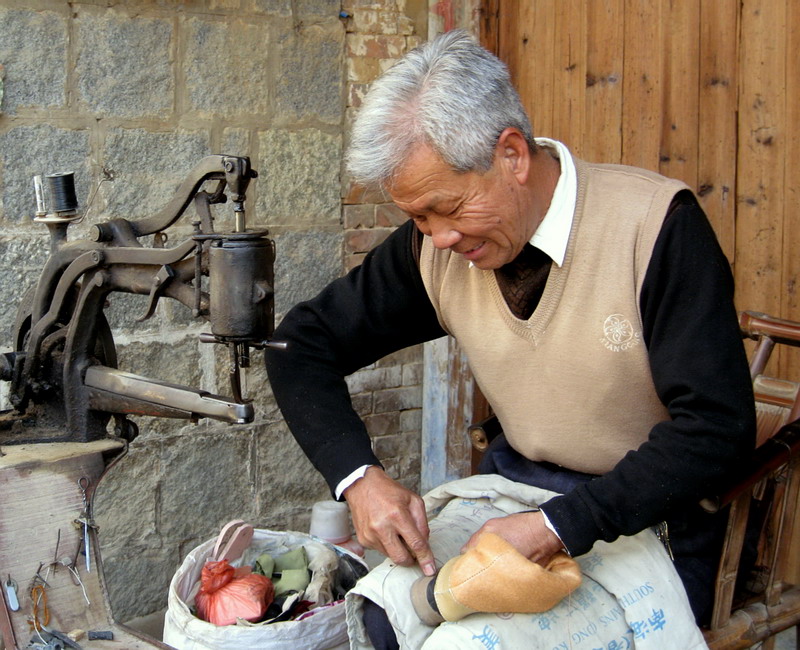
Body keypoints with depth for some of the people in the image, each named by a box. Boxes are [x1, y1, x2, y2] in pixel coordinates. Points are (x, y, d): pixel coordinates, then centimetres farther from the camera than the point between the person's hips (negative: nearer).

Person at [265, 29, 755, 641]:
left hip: (648, 513, -3)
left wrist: (558, 527, -32)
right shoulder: (435, 245, -9)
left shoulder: (656, 226, -22)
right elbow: (305, 344, -1)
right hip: (515, 480, 3)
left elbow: (718, 426, -24)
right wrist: (358, 475, -19)